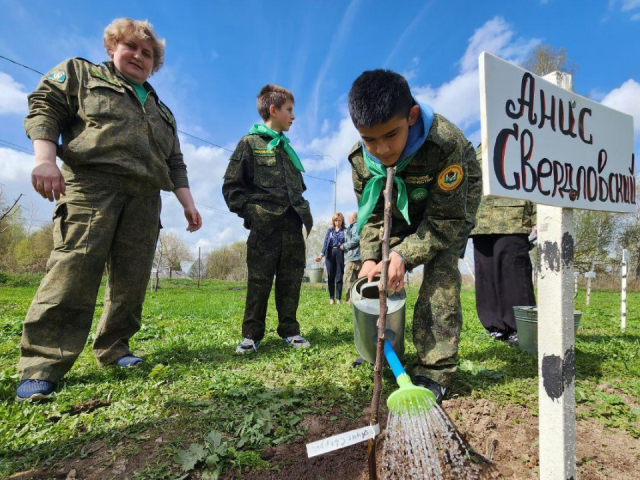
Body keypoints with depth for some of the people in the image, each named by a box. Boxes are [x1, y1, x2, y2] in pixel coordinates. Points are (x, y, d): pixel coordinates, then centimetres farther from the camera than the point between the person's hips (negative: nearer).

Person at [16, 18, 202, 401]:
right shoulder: (79, 73, 20)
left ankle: (114, 348, 11)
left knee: (132, 278, -1)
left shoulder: (162, 111, 30)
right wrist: (45, 159, -13)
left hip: (144, 196, 5)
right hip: (91, 182, -4)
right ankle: (42, 365, -10)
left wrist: (188, 204, 13)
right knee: (74, 269, -15)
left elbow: (175, 163, 25)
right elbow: (44, 109, 5)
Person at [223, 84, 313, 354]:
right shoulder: (250, 143, 4)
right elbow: (231, 186, 0)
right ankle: (251, 334, 9)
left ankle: (289, 330, 17)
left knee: (291, 280, 6)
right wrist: (249, 211, -9)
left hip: (292, 224, 6)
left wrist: (304, 211, 12)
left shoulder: (287, 148, 22)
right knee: (259, 281, -2)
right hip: (264, 224, -5)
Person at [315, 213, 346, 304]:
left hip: (340, 253, -2)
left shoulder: (345, 231, 7)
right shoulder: (330, 230, 11)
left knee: (339, 276, -1)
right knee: (330, 276, 3)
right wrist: (322, 254, -4)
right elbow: (325, 242, 5)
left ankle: (338, 298, 3)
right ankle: (331, 298, 10)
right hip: (330, 253, 2)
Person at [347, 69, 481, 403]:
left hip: (451, 203, -4)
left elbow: (446, 220, -32)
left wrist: (404, 255, -40)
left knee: (440, 273, -27)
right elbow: (372, 216, -14)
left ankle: (435, 371, -17)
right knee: (362, 273, -2)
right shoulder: (361, 157, -24)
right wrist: (371, 258, -30)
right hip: (400, 209, 5)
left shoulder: (445, 143, -39)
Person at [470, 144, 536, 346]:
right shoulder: (478, 151, 26)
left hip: (512, 223, -5)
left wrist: (536, 220, -9)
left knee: (513, 272, -7)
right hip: (481, 223, 5)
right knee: (486, 274, 4)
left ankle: (520, 328, 3)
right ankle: (496, 326, 13)